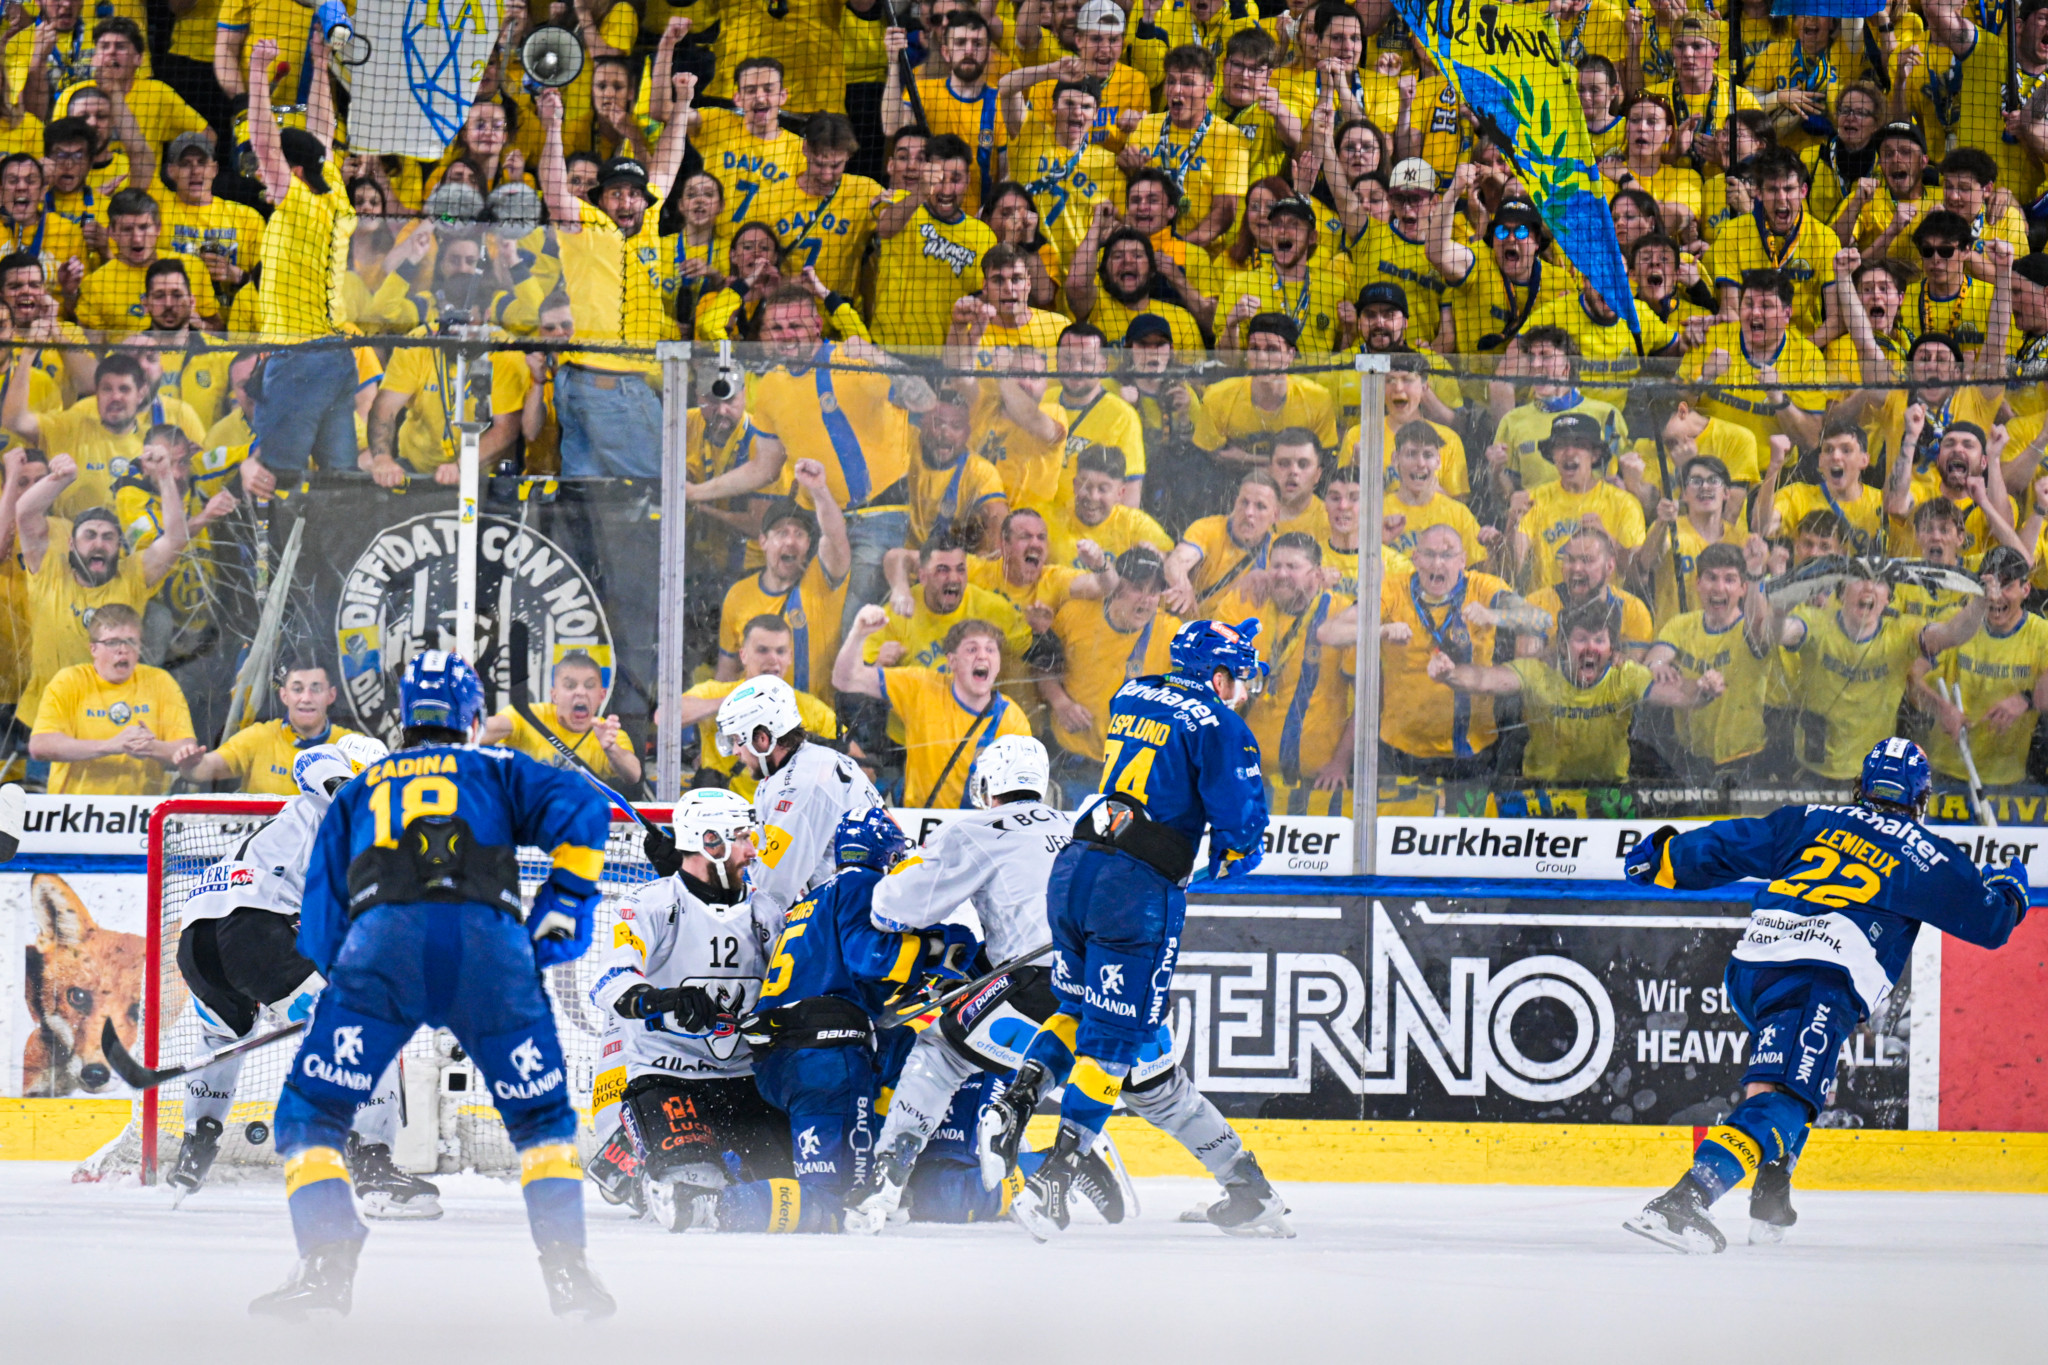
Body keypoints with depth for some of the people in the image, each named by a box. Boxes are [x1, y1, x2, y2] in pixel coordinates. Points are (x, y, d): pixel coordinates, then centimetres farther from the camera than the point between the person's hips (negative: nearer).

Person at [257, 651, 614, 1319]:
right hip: (489, 938, 0)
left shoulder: (359, 791, 33)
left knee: (311, 1110, 10)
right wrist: (563, 905, 16)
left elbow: (320, 930, 27)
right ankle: (566, 1270, 2)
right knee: (541, 1115, 17)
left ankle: (327, 1264, -9)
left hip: (381, 938, 0)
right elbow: (581, 810, 10)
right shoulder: (496, 770, 29)